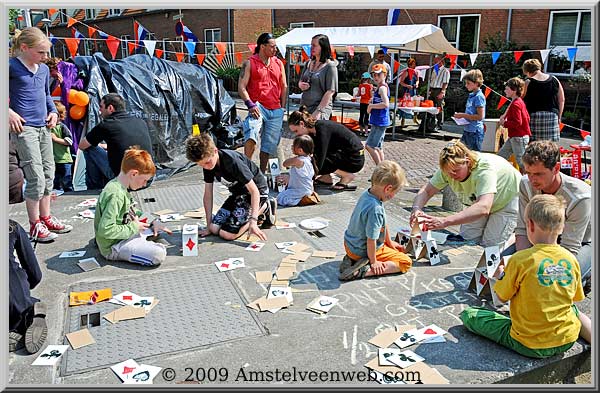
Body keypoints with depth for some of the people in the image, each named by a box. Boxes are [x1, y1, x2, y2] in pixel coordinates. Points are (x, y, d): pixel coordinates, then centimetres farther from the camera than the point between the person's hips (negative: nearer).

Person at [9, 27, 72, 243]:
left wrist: (53, 111, 9)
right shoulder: (12, 66, -7)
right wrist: (9, 111, -17)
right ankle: (35, 225, 3)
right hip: (24, 127, -7)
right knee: (36, 177, -9)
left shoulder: (44, 69, 12)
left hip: (43, 127, 8)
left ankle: (46, 218, 24)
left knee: (48, 174, 12)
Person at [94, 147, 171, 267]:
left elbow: (130, 212, 19)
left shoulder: (121, 188, 4)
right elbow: (105, 230, -32)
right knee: (159, 254, -27)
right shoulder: (115, 195, -27)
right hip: (113, 247, -10)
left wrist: (152, 222, 6)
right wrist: (133, 228, -21)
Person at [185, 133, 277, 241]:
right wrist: (209, 226, -1)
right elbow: (208, 195, -1)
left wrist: (253, 222, -37)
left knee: (228, 234, -19)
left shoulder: (232, 161, -31)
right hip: (238, 193, 8)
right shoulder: (207, 164, -8)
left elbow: (254, 190, -30)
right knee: (214, 228, -5)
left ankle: (264, 207, -2)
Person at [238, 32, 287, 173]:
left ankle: (261, 173, 17)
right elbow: (241, 87, -2)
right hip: (258, 107, -5)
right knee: (251, 135, -29)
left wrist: (282, 108, 11)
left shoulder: (279, 63, 15)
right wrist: (250, 105, -14)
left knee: (269, 144, 6)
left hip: (276, 110, 5)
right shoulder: (249, 63, 3)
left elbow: (284, 87, 19)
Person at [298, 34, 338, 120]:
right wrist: (300, 85, -1)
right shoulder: (309, 63, 13)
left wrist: (318, 111, -18)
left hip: (321, 107, -7)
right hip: (304, 106, 7)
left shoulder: (330, 66, -7)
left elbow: (330, 92, -12)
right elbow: (300, 81, 25)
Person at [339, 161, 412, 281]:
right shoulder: (375, 209, -34)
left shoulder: (366, 194, -5)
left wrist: (390, 242, 19)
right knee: (406, 262, -3)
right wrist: (373, 262, -14)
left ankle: (352, 259, 11)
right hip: (362, 252, -9)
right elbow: (370, 240, -28)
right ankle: (366, 270, -17)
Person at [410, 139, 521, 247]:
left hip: (508, 198, -5)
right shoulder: (449, 167, -25)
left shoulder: (485, 168, -41)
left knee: (490, 244, -10)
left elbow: (483, 208, -54)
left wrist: (445, 221, -64)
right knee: (466, 239, -5)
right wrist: (416, 209, -42)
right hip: (478, 202, 5)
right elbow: (426, 191, -18)